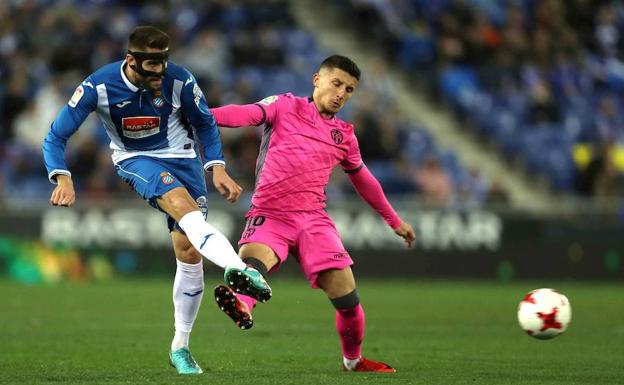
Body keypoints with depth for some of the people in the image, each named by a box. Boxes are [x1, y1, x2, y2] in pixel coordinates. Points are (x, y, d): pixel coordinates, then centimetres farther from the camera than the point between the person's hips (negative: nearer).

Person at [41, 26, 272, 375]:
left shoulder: (179, 80, -16)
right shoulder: (99, 87, -20)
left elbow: (205, 123, 3)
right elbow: (56, 137, -14)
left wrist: (217, 168, -7)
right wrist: (63, 178, -29)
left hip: (181, 157, 2)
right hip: (135, 160, -2)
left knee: (189, 251, -4)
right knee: (182, 203, -35)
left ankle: (180, 347, 12)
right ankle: (238, 269, -58)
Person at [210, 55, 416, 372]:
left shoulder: (344, 135, 16)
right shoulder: (285, 107, 5)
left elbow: (363, 180, 31)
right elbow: (247, 114, -12)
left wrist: (394, 221, 37)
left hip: (313, 219, 3)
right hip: (270, 215, -3)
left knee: (348, 300, -6)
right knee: (253, 257, -36)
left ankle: (353, 359, 19)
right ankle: (241, 307, -66)